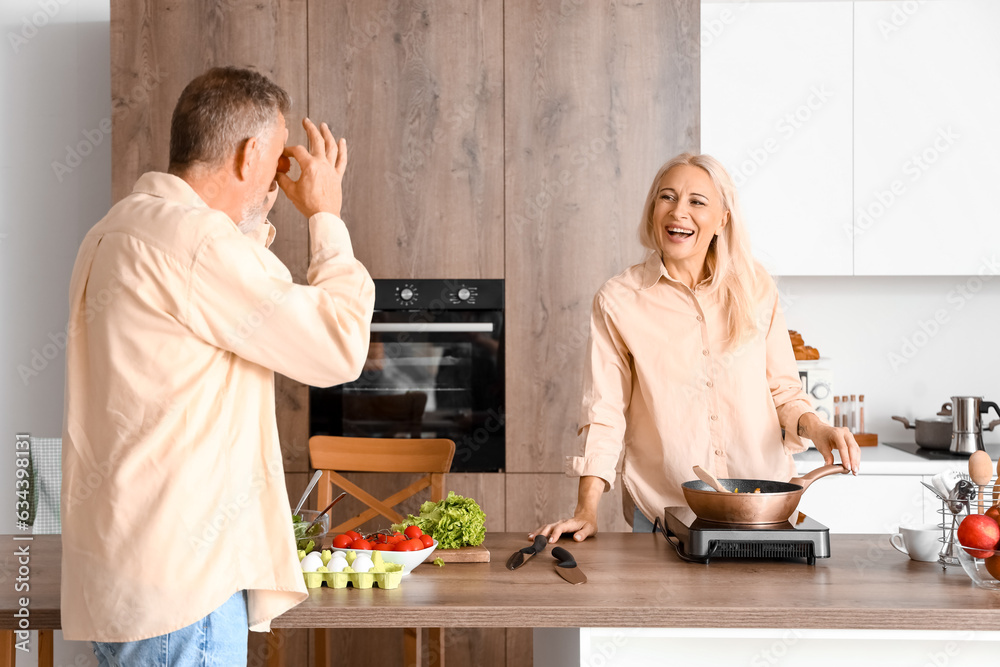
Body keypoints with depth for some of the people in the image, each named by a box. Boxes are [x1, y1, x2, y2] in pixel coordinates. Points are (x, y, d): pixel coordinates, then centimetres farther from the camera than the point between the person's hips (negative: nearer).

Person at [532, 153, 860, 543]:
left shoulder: (756, 290, 3)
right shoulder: (618, 301, -4)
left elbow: (782, 389, 11)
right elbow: (605, 412, -3)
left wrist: (815, 428, -9)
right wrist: (587, 511, -10)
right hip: (661, 510, -1)